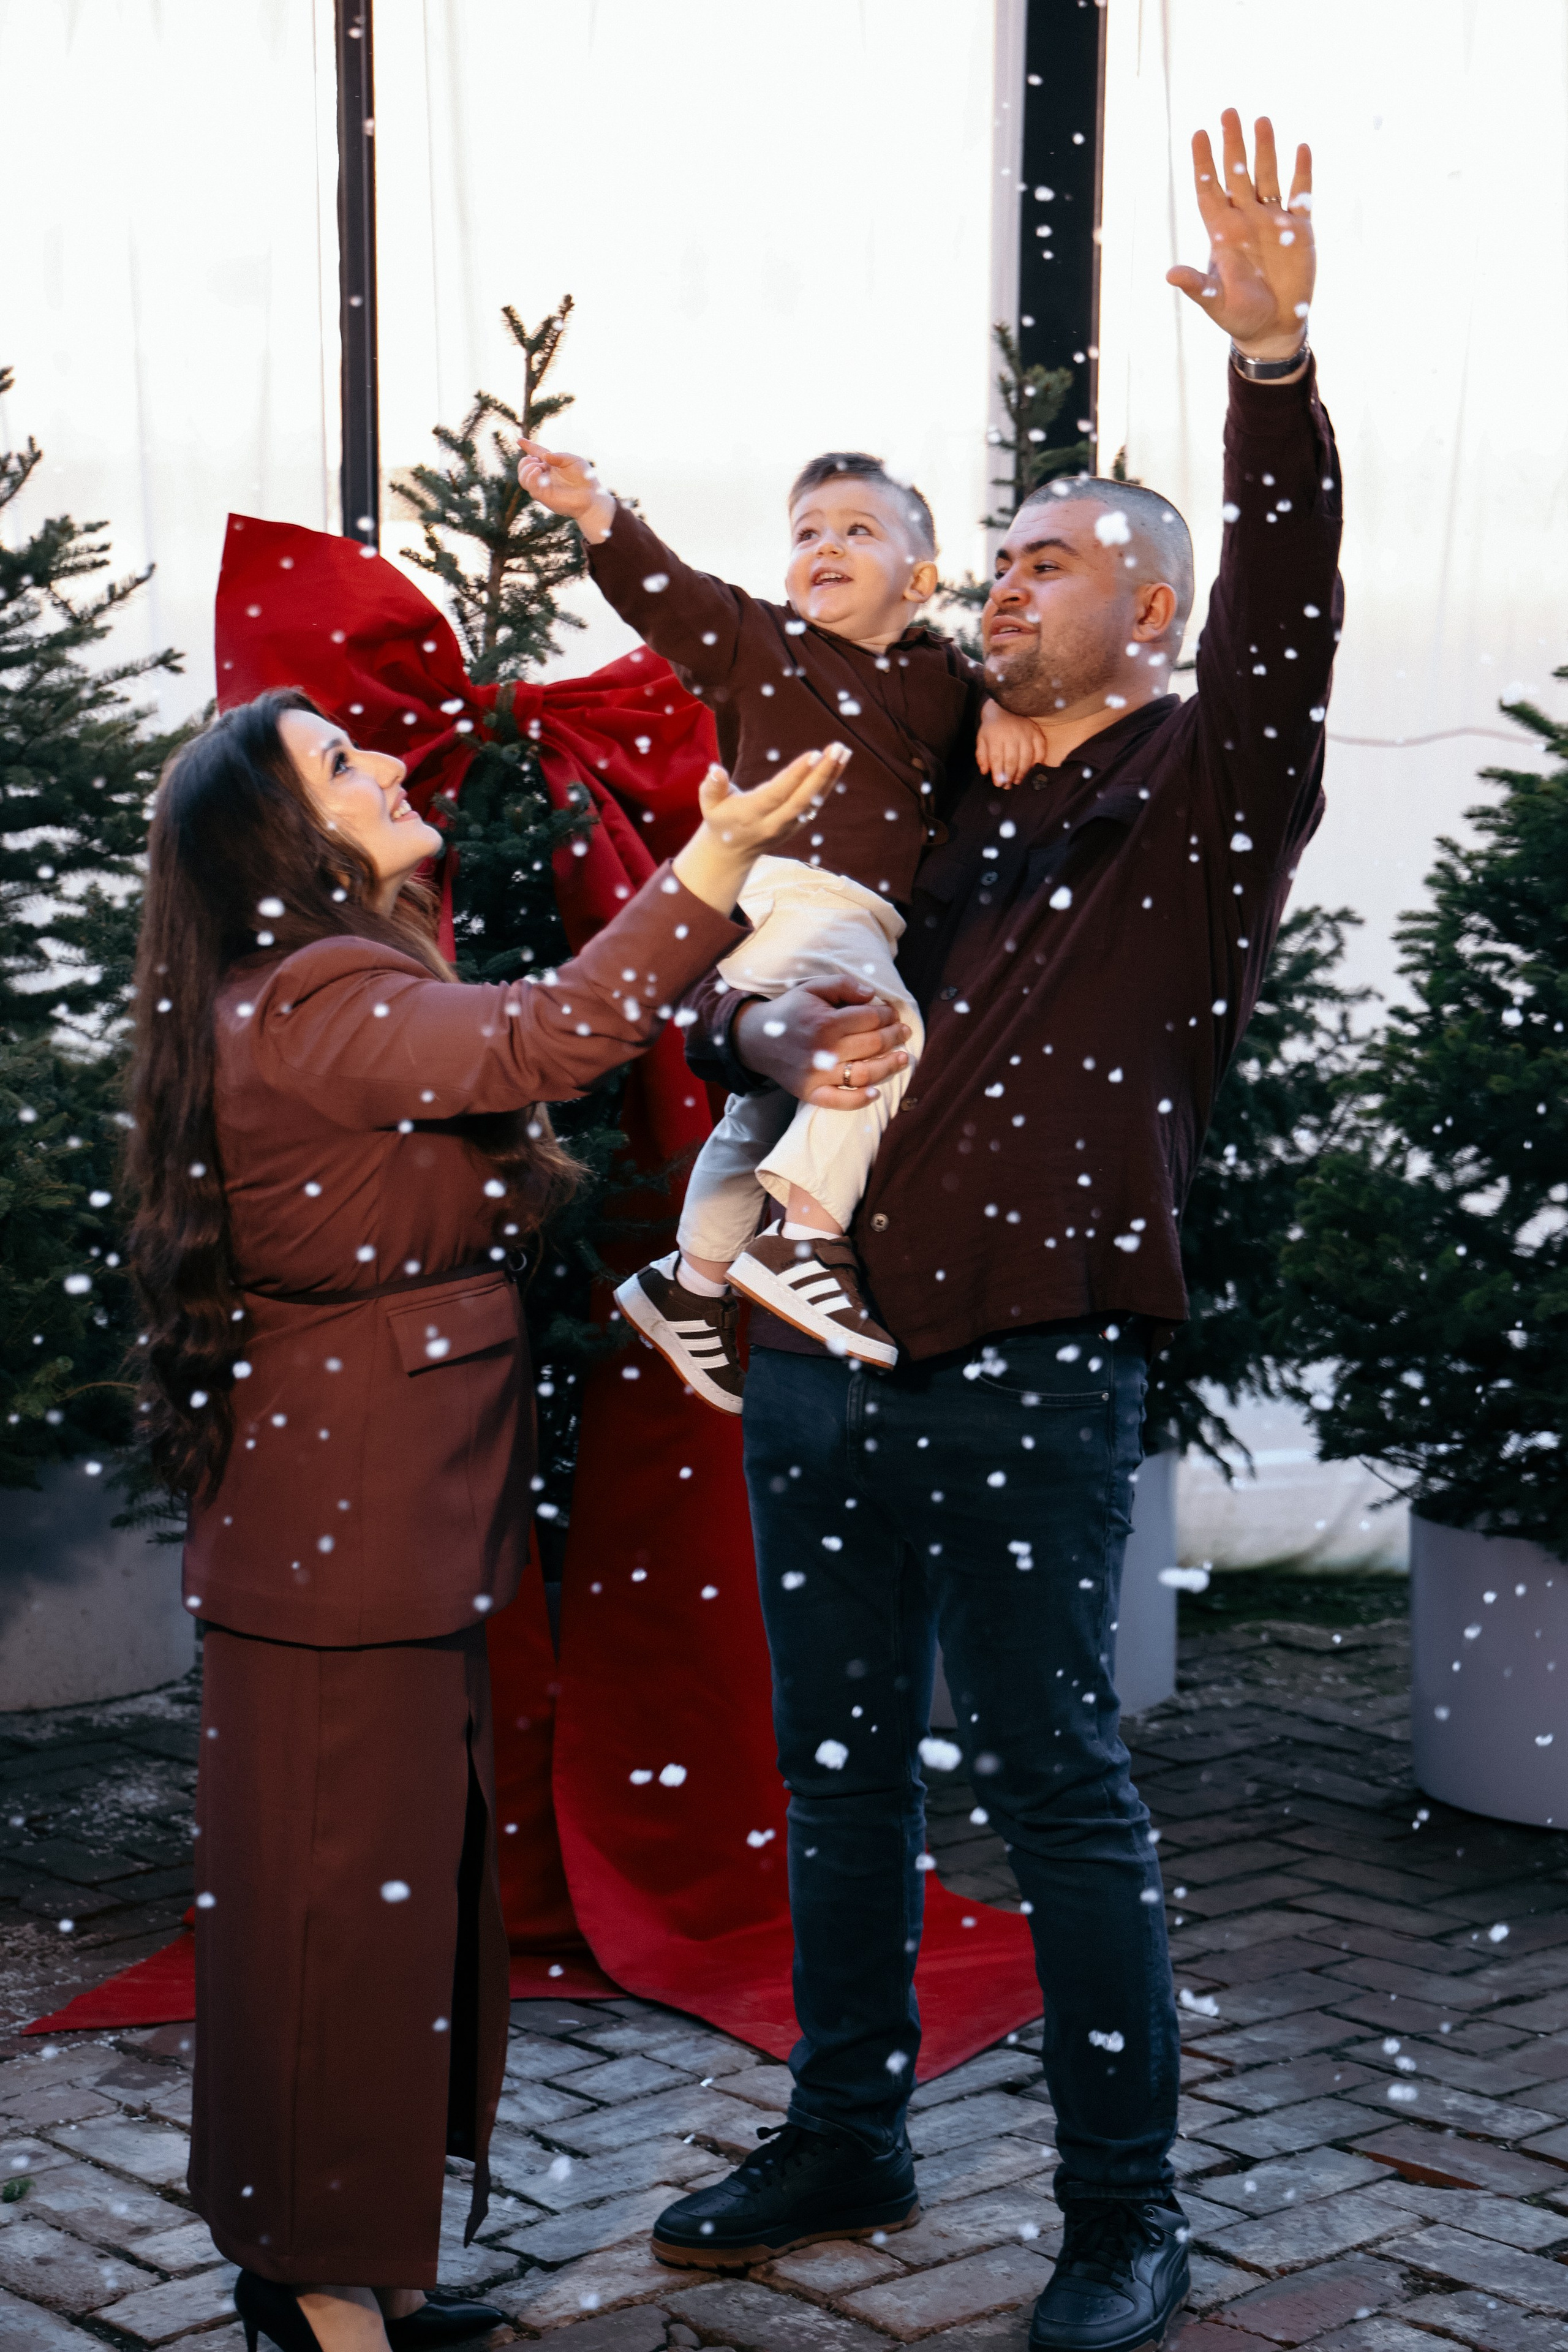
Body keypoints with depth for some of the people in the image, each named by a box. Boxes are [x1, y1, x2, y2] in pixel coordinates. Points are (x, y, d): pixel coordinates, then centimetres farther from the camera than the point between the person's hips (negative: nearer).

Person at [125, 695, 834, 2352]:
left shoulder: (344, 995, 17)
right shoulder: (309, 1003, -18)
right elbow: (540, 1043, -32)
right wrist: (715, 864, -37)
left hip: (397, 1526, 10)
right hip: (342, 1531, -10)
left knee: (403, 1890, 15)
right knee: (343, 1895, -2)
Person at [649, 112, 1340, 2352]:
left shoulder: (1205, 791, 0)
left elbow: (1286, 610, -19)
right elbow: (727, 977, 20)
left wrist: (1273, 358, -31)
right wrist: (768, 1024, -4)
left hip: (1027, 1364, -6)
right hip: (821, 1352, 6)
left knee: (1063, 1785, -1)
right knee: (837, 1768, 15)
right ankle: (845, 2145, 30)